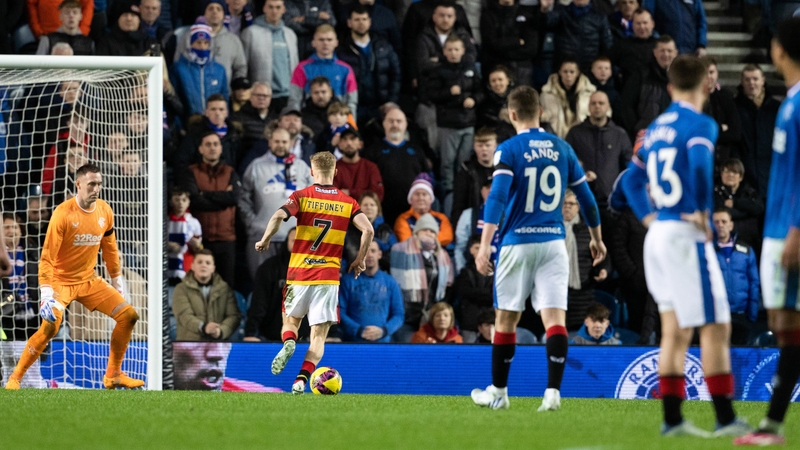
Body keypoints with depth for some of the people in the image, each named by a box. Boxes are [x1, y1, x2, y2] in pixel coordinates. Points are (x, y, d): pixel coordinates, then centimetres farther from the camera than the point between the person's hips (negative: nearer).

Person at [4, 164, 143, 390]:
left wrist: (117, 282, 17)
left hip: (89, 280, 6)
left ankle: (113, 375, 11)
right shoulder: (63, 214, -19)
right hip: (61, 280, -6)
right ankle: (15, 378, -13)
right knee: (50, 326, -28)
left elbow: (110, 250, 14)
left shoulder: (105, 211, -1)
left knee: (128, 316, -2)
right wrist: (46, 293, -27)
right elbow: (47, 257, -20)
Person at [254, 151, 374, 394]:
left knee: (290, 321, 20)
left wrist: (264, 241, -1)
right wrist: (359, 260, 7)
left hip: (299, 274, 0)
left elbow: (277, 217, -16)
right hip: (329, 277, 0)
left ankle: (289, 343, -14)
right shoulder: (348, 203, 5)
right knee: (319, 335, 3)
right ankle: (301, 380, -15)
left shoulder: (302, 197, 1)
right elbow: (368, 230, -6)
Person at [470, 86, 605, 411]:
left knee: (506, 319, 10)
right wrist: (596, 238, 27)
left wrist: (484, 246, -20)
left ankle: (498, 392, 20)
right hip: (554, 242, 2)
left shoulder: (509, 150, -5)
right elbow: (586, 197, 14)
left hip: (517, 242, -2)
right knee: (555, 317, -4)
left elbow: (497, 198, -16)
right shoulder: (562, 149, 7)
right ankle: (553, 392, -16)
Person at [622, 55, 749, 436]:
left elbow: (633, 180, 20)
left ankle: (672, 419, 10)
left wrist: (649, 217, 16)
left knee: (675, 331, 11)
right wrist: (704, 212, -18)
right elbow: (699, 163, -28)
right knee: (715, 327, -5)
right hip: (686, 235, -8)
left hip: (658, 235, 8)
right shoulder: (700, 125, -10)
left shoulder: (655, 128, 14)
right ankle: (725, 419, -7)